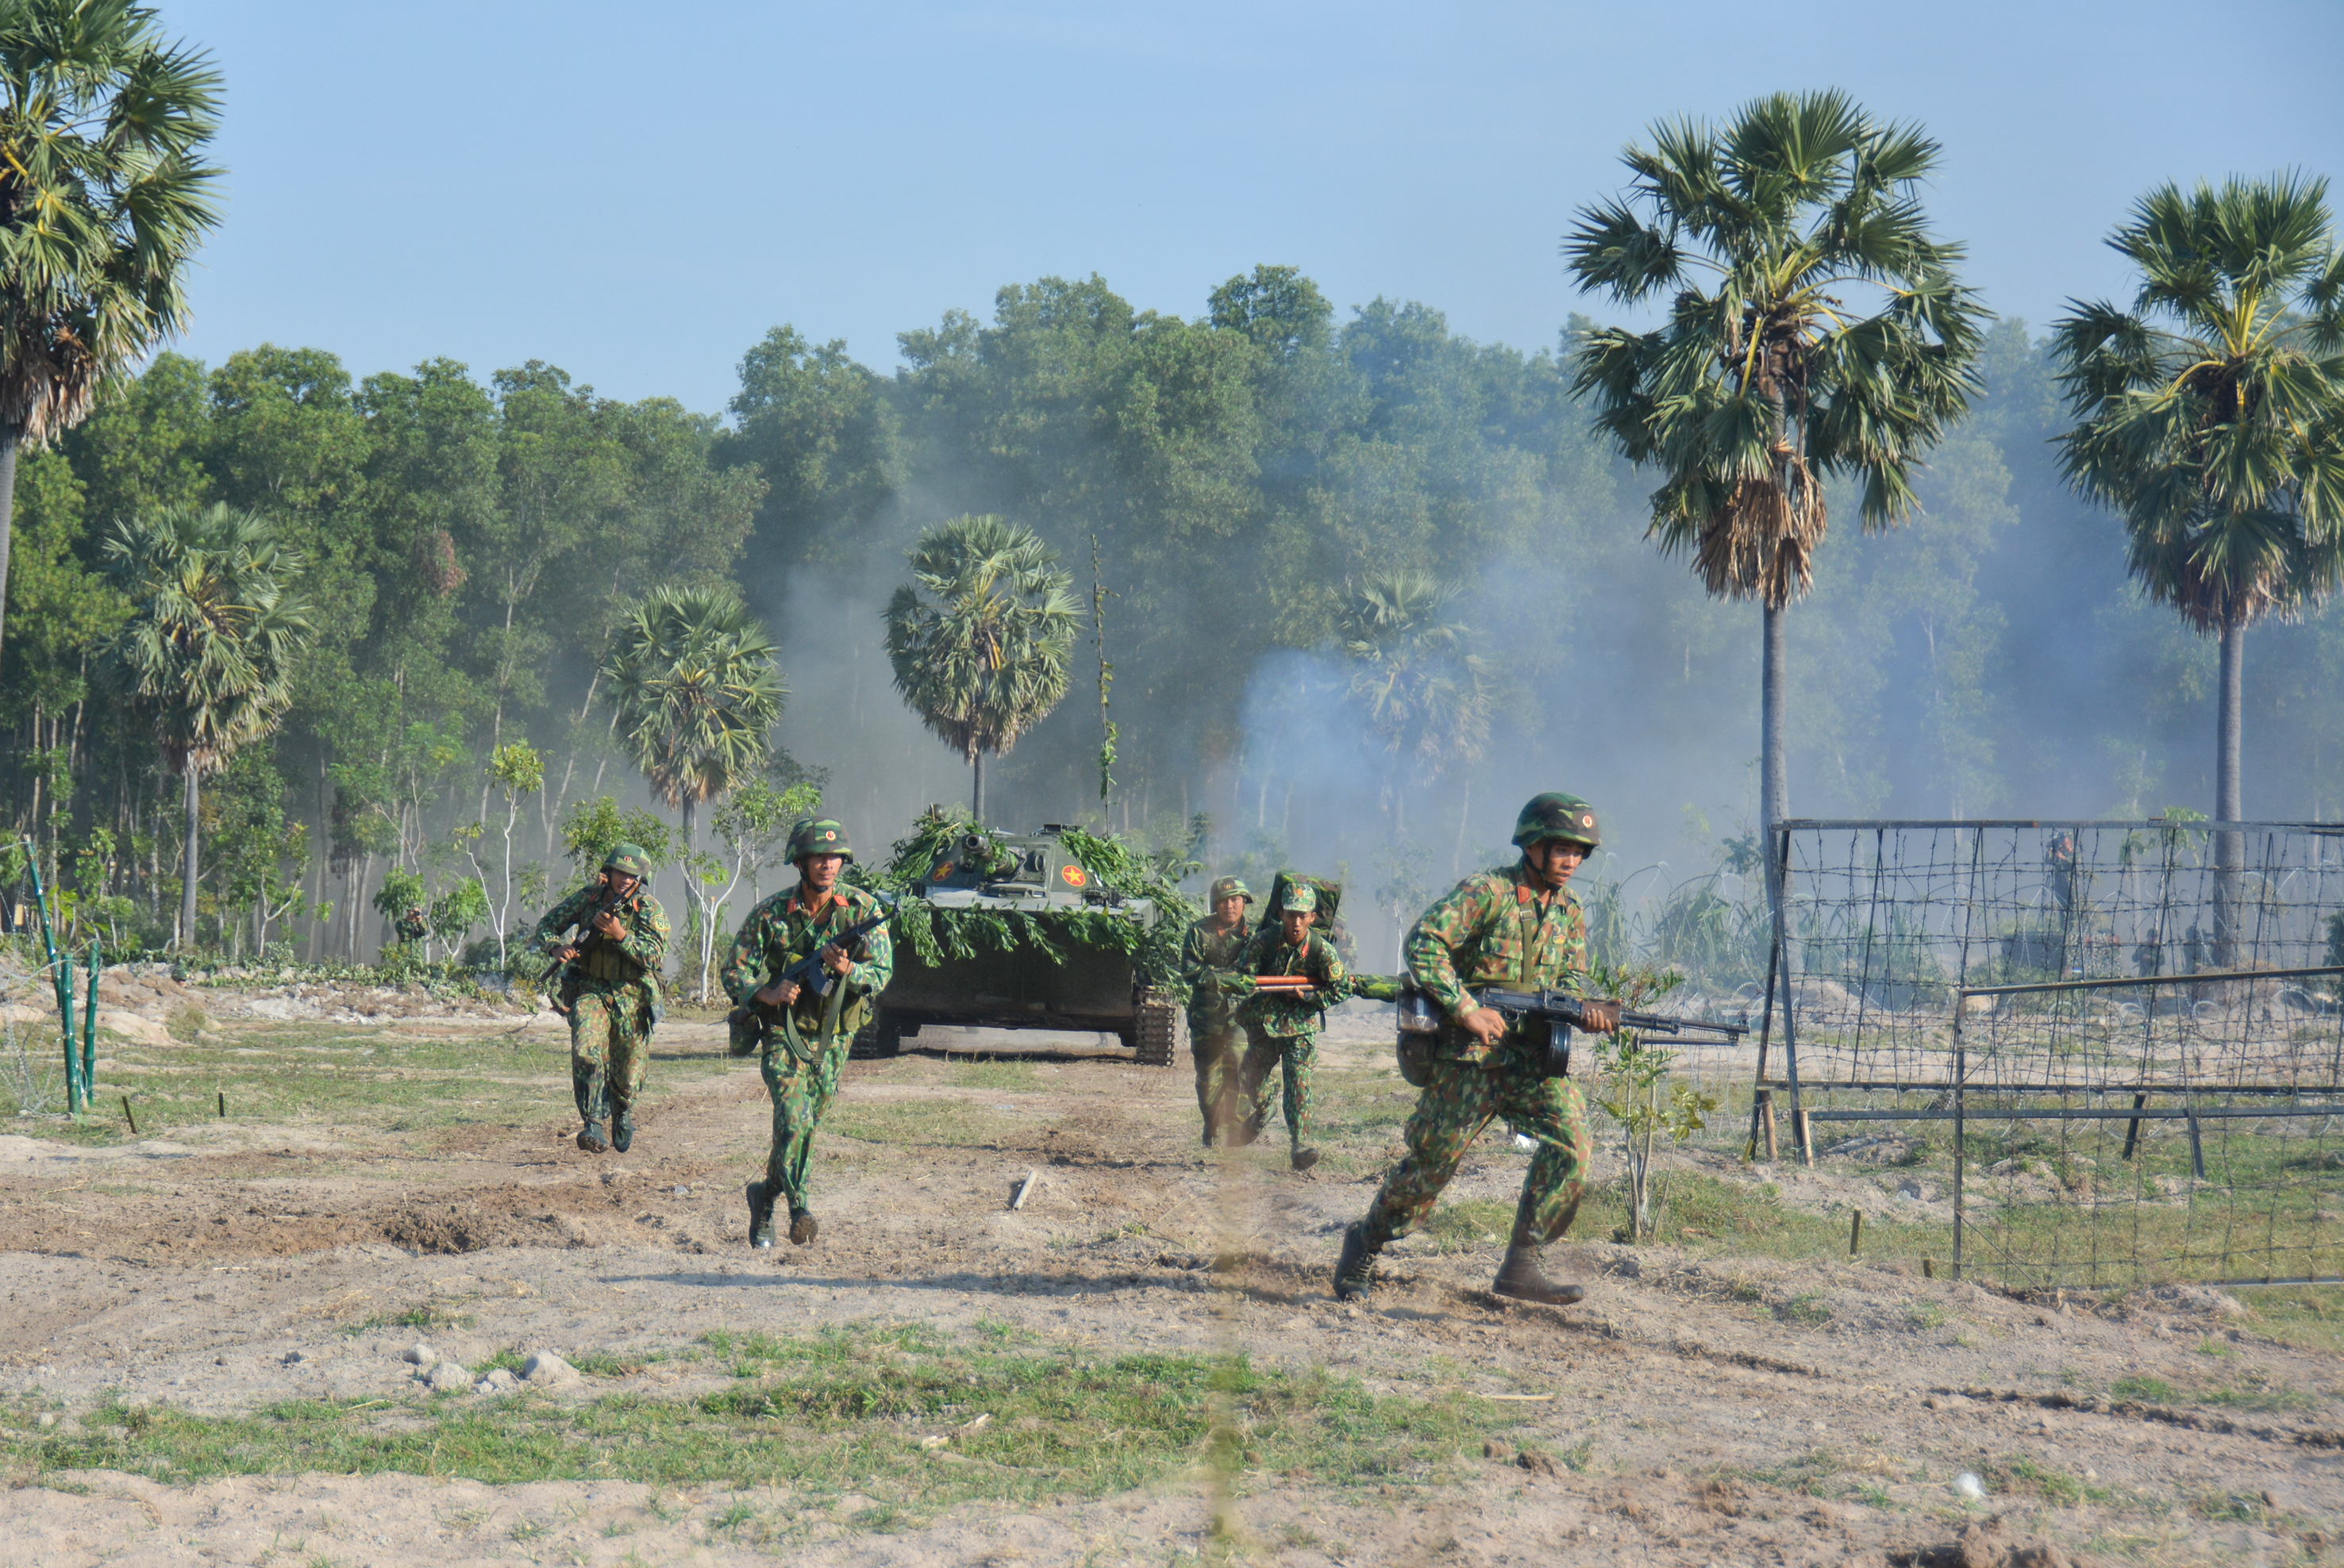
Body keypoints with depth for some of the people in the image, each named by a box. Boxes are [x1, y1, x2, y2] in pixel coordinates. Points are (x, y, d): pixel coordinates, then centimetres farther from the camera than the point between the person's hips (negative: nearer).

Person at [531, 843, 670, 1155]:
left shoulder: (650, 910, -8)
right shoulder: (590, 896, -1)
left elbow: (656, 957, -19)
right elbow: (547, 924, 7)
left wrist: (621, 935, -30)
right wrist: (557, 947, -15)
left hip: (631, 997, -1)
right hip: (590, 990, 1)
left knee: (628, 1075, 8)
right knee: (587, 1053, -25)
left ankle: (623, 1112, 42)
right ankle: (595, 1126, -27)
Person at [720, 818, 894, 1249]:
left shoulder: (862, 909, -6)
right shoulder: (772, 913, -9)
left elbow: (882, 973, -11)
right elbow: (735, 972, -5)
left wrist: (847, 969, -32)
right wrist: (770, 995, -24)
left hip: (832, 1039, 3)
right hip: (784, 1034, -3)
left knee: (805, 1125, 12)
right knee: (793, 1120, -20)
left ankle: (765, 1197, 32)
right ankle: (798, 1208, -13)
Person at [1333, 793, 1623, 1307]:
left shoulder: (1569, 912, 12)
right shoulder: (1487, 892, -9)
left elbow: (1570, 981, 11)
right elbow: (1423, 942, -16)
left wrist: (1589, 1011, -13)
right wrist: (1465, 1009, -21)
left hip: (1532, 1057, 5)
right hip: (1468, 1053, -5)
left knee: (1572, 1141, -14)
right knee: (1433, 1160, -2)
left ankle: (1521, 1265, -9)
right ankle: (1365, 1244, 22)